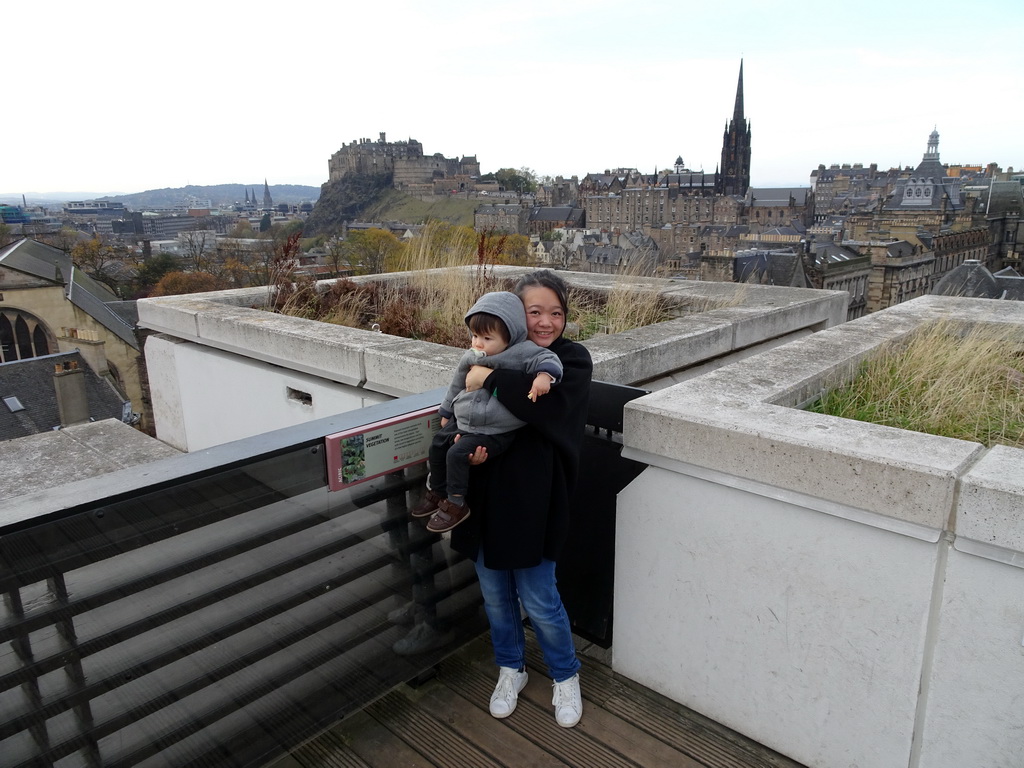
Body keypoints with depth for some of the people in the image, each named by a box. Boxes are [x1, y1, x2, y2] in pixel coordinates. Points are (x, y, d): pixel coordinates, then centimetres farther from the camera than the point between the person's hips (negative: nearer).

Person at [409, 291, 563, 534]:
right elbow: (457, 385, 19)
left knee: (458, 454, -20)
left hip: (494, 431, -8)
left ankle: (456, 504, 1)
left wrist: (544, 375, -47)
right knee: (437, 446, 11)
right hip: (462, 422, 8)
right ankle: (436, 493, 32)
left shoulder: (521, 353, -17)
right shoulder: (470, 358, 4)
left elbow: (547, 358, -24)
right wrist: (446, 411, 30)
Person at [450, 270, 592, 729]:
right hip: (486, 495, 4)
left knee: (538, 600, 8)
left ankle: (565, 676, 36)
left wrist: (491, 378, -25)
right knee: (495, 593, 18)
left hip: (532, 499, -4)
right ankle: (511, 668, 44)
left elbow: (551, 403, -28)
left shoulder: (572, 359, -7)